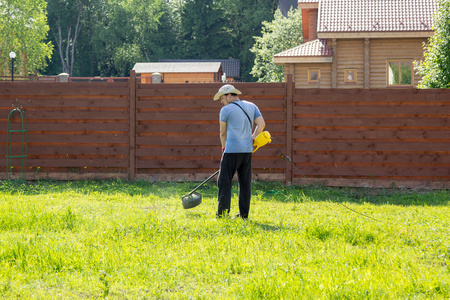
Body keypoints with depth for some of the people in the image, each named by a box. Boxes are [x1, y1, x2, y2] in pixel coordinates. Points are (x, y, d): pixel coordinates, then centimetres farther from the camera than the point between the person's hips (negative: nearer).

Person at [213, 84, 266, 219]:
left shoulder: (226, 110, -2)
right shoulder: (251, 107, 14)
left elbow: (223, 133, 5)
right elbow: (261, 124, 6)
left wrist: (224, 148, 19)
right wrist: (251, 139, 16)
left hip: (232, 150, -6)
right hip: (248, 150, 6)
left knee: (224, 182, -2)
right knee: (245, 183, 9)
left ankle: (222, 213, -6)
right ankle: (244, 214, 11)